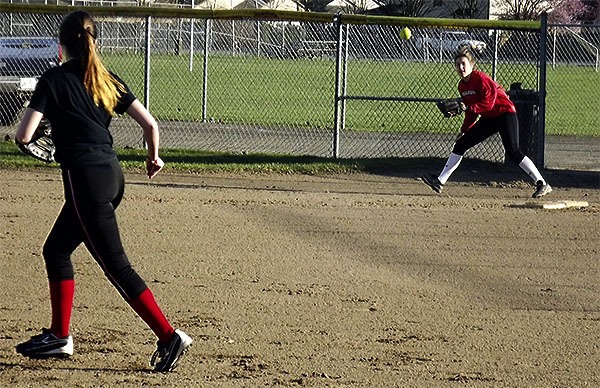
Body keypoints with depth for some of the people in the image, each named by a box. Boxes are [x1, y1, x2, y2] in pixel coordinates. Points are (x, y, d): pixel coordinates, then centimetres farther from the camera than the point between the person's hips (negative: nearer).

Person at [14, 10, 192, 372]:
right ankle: (60, 336, 24)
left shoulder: (54, 80, -5)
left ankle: (169, 336, -12)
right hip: (112, 176, 7)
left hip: (85, 177, -7)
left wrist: (29, 117, 14)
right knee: (56, 250, 21)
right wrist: (154, 157, 25)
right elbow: (150, 124, 6)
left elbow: (23, 135, -10)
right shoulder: (108, 80, 10)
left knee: (116, 265, -5)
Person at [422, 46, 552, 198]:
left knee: (513, 153, -19)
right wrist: (465, 130, 14)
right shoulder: (462, 85, 6)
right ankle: (440, 181, 10)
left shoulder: (480, 78, -19)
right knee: (461, 144, 5)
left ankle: (542, 184, -15)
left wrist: (469, 108, -29)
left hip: (505, 113, -9)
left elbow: (489, 102, -25)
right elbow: (471, 111, 16)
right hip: (488, 118, 9)